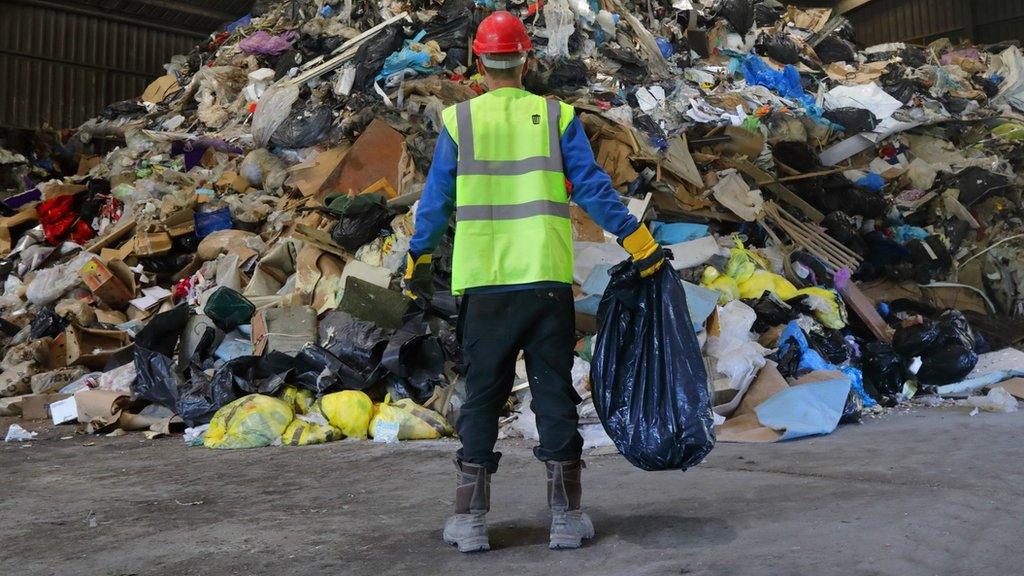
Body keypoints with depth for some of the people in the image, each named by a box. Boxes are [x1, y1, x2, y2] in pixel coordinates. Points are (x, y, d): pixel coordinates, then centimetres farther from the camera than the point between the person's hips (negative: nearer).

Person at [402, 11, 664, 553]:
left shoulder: (458, 121, 4)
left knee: (481, 396, 9)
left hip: (483, 284, 0)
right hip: (547, 281, 0)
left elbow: (435, 201, 6)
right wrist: (642, 246, 6)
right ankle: (566, 517, 11)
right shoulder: (556, 116, 4)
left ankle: (469, 520, 12)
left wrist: (417, 262, 19)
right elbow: (594, 190, -1)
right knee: (555, 393, 7)